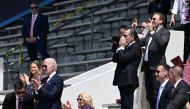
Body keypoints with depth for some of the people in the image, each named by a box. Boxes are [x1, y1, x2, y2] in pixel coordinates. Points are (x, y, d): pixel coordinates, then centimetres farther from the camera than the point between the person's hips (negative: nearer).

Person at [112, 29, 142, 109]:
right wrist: (120, 47, 7)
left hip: (128, 81, -10)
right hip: (123, 80, 10)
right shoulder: (126, 47, 21)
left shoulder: (135, 47, -8)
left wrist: (121, 47, -6)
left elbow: (123, 58, -20)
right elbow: (114, 59, 16)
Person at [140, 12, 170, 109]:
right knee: (149, 95, 11)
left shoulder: (165, 32, -3)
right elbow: (141, 43, 21)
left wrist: (152, 32, -23)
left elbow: (162, 42, -23)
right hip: (147, 65, 8)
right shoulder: (151, 33, 20)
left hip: (156, 66, -8)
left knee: (156, 94, -10)